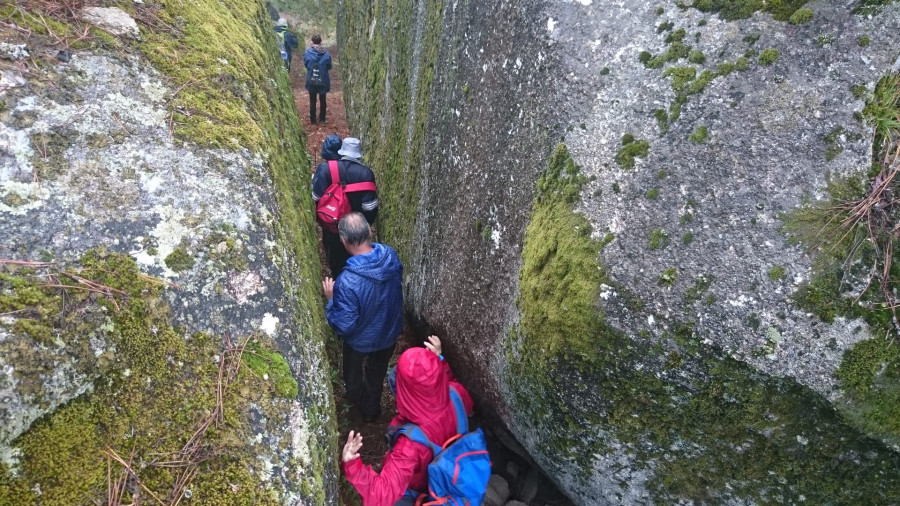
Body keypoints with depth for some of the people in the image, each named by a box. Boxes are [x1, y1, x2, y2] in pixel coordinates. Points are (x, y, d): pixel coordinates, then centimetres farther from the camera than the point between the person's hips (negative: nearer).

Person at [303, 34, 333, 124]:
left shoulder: (307, 53, -13)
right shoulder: (326, 53, -12)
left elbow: (305, 64, 0)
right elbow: (329, 67, -1)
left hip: (311, 80, 0)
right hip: (323, 80, 0)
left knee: (312, 101, 14)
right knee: (322, 100, 18)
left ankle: (313, 120, 20)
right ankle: (322, 119, 28)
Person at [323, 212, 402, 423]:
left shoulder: (347, 282, -41)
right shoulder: (390, 255, -22)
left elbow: (345, 326, -30)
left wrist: (331, 300, -15)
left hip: (363, 342, -5)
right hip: (390, 332, 5)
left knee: (355, 378, 30)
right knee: (377, 373, 34)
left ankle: (363, 407, 61)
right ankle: (372, 409, 62)